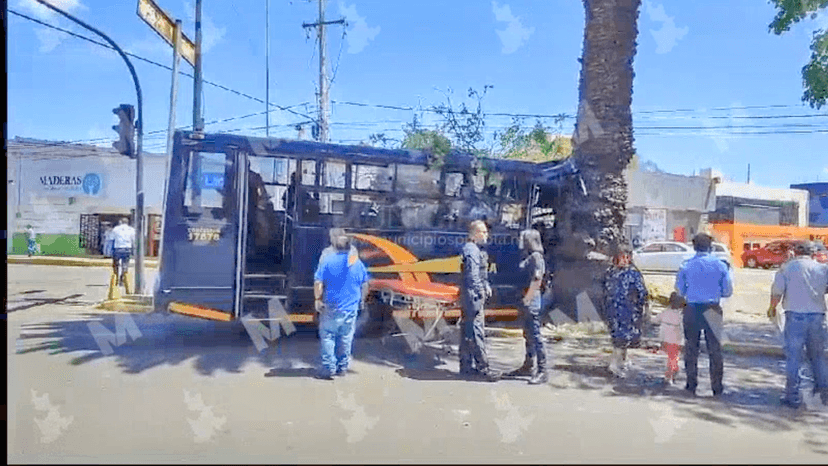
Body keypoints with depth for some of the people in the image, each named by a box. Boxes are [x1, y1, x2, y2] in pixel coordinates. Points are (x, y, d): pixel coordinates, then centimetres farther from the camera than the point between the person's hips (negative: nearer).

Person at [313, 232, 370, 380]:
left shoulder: (327, 261, -6)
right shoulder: (357, 262, 3)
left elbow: (318, 282, -10)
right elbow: (365, 284, 10)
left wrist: (318, 299, 0)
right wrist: (362, 300, 22)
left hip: (330, 308, -3)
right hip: (351, 308, 3)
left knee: (327, 336, 4)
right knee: (346, 339, 11)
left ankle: (328, 367, 1)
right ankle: (342, 367, 19)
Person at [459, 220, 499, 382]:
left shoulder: (475, 249, 18)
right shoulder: (471, 250, -15)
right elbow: (473, 276, -20)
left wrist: (486, 286, 17)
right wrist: (479, 294, -20)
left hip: (471, 295, 11)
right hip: (473, 295, -11)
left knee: (467, 332, 13)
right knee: (476, 332, -7)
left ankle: (467, 366, 20)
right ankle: (483, 368, -3)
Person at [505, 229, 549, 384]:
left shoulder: (536, 257, -13)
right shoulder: (528, 257, 15)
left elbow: (536, 281, -20)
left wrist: (527, 299, -19)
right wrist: (523, 299, 15)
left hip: (531, 300, -10)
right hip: (525, 299, 10)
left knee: (535, 336, -7)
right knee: (528, 335, 17)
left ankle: (542, 372, -3)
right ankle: (528, 366, 28)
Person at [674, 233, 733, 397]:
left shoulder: (686, 265, -4)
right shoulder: (720, 265, -2)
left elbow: (679, 291, 1)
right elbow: (728, 291, 1)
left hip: (692, 310, 0)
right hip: (712, 310, 0)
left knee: (691, 349, 10)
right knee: (715, 349, 9)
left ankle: (691, 385, 14)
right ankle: (717, 387, 13)